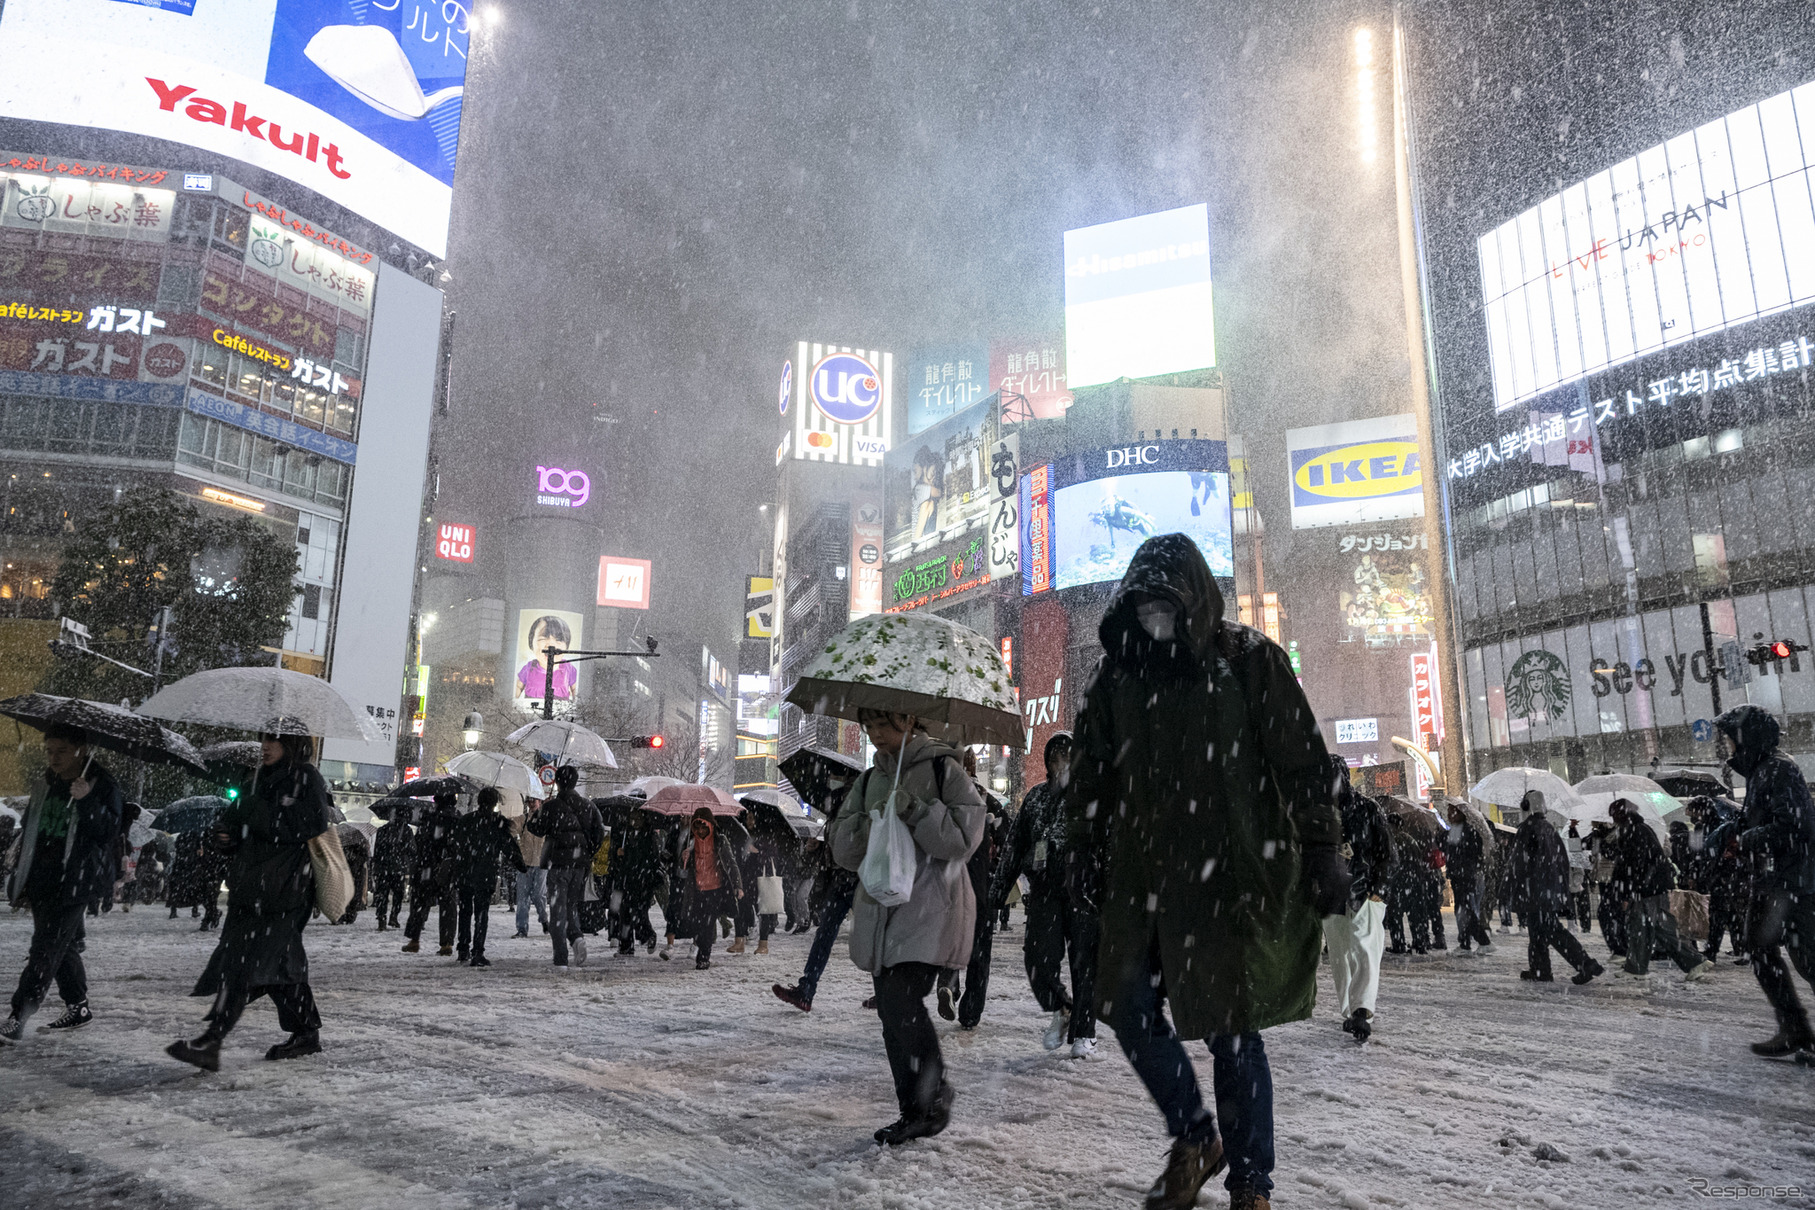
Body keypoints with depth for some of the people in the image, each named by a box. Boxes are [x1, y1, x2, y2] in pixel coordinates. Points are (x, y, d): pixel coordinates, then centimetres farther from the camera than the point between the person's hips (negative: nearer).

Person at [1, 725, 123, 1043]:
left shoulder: (103, 786, -7)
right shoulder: (44, 788, 12)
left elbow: (109, 833, -15)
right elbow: (27, 835, 20)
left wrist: (87, 800, -28)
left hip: (75, 880, -7)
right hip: (40, 880, 7)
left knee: (47, 947, -11)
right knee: (62, 946, 13)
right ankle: (77, 1006, 25)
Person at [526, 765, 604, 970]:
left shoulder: (551, 806, -8)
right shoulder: (588, 805, 5)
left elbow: (538, 829, 0)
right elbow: (599, 832, 4)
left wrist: (534, 815, 19)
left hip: (559, 863, -4)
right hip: (581, 864, 4)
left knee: (558, 909, 2)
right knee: (572, 906, 18)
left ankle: (561, 960, -3)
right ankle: (576, 937, -11)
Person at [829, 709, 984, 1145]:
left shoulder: (943, 769, -2)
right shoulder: (870, 779, 15)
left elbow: (964, 838, -11)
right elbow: (844, 850, 11)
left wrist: (914, 811, -20)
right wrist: (867, 823, -9)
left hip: (930, 908, -6)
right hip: (881, 908, 6)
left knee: (903, 1002, -17)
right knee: (892, 1012, 8)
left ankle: (935, 1096, 3)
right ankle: (913, 1113, 20)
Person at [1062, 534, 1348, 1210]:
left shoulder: (1248, 661, -4)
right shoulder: (1118, 673, 8)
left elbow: (1303, 762, -3)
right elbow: (1090, 776, 14)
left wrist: (1323, 853, -5)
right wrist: (1085, 856, 12)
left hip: (1233, 873, -4)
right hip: (1142, 874, 5)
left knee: (1230, 1028, 1)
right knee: (1128, 1009, 4)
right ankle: (1194, 1138, 28)